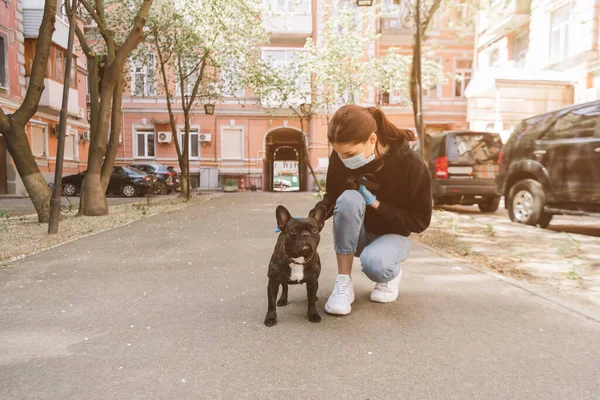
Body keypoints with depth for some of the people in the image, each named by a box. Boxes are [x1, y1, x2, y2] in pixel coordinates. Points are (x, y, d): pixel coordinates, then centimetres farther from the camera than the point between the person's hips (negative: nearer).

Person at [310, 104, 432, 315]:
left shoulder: (410, 164, -24)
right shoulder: (341, 157, -15)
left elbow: (420, 221, -15)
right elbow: (332, 197, 0)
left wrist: (374, 203, -25)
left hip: (391, 235, -2)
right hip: (354, 235, 3)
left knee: (374, 263, -38)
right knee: (349, 199, -33)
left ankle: (392, 273, 3)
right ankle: (344, 283, -21)